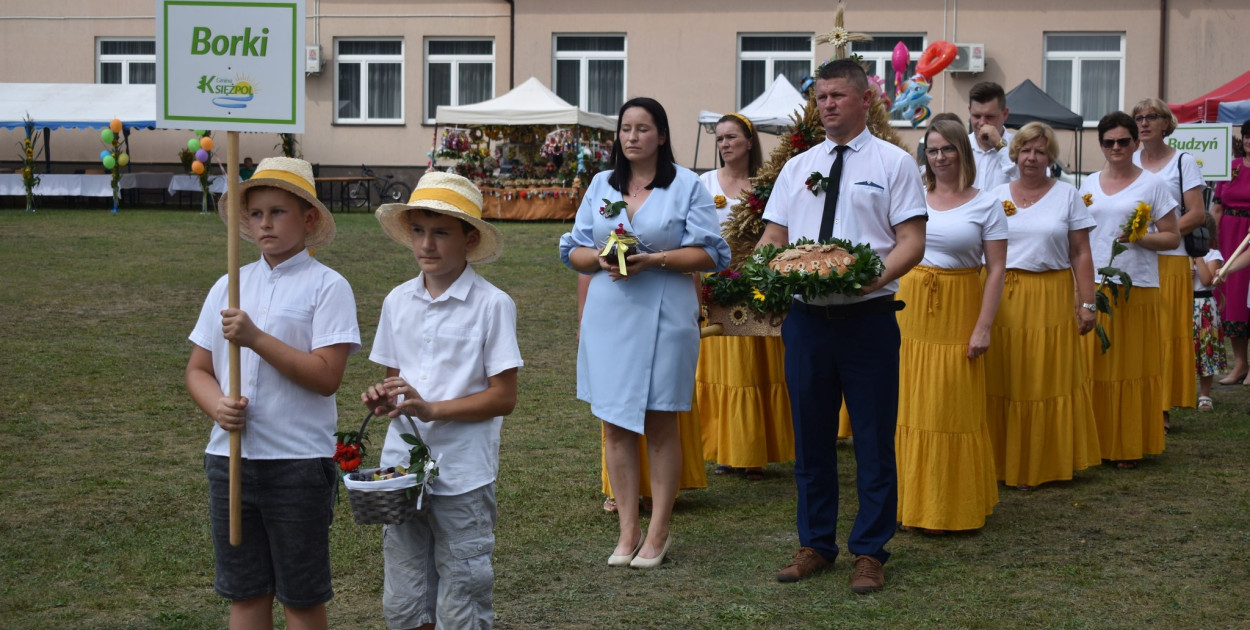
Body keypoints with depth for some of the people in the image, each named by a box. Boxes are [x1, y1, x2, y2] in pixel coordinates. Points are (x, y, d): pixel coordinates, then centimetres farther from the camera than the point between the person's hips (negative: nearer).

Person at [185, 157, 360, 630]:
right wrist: (218, 406, -9)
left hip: (299, 462, -5)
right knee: (245, 592, 12)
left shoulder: (327, 287, -6)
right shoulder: (228, 287, 10)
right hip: (230, 456, 5)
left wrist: (256, 338, -20)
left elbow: (327, 375, -15)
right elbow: (198, 369, 12)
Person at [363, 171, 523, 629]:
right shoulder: (397, 302, 7)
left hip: (462, 476, -5)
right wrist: (383, 400, -6)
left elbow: (503, 397, -10)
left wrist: (431, 409, -19)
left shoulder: (492, 305, -8)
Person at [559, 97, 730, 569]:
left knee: (660, 424, 2)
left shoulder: (687, 186, 1)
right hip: (608, 316, 4)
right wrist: (602, 259, -9)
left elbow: (709, 254, -5)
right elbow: (574, 251, 13)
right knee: (616, 425, 4)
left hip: (663, 316, -4)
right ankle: (627, 531, 12)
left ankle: (658, 533, 11)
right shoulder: (601, 185, 13)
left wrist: (654, 259, -16)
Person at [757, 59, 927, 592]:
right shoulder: (797, 167, 14)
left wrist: (874, 277, -23)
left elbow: (912, 242, -5)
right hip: (804, 317, 4)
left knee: (873, 441, 2)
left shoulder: (893, 163, 1)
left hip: (867, 317, -4)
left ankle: (870, 552, 12)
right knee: (810, 438, 12)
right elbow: (773, 237, 12)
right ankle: (815, 544, 25)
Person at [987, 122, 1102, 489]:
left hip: (1052, 300, -1)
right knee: (1005, 383, 2)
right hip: (1003, 298, 2)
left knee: (1049, 380, 1)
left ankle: (1045, 463, 11)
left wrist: (1087, 304, -4)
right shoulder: (998, 195, 10)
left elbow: (1081, 255, 3)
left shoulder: (1067, 196, 5)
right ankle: (1006, 462, 11)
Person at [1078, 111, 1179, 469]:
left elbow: (1172, 238, 1)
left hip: (1135, 288, -3)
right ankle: (1095, 441, 12)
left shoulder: (1151, 185, 1)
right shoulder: (1088, 184, 13)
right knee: (1094, 365, 3)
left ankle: (1129, 446, 7)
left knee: (1131, 365, 0)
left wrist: (1139, 238, -16)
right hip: (1092, 285, 4)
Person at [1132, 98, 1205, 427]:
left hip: (1168, 260, -3)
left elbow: (1197, 214, -5)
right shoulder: (1128, 163, 14)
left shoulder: (1183, 161, 3)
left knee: (1165, 333, -3)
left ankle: (1162, 409, 1)